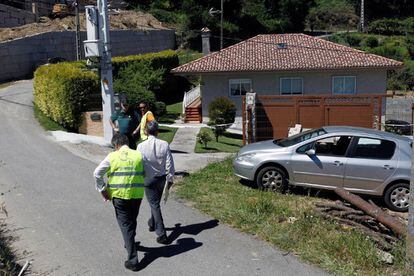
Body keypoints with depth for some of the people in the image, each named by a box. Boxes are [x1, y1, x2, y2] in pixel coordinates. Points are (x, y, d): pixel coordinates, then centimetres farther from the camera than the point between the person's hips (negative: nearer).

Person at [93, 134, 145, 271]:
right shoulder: (138, 155, 2)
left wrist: (102, 190, 4)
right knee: (132, 221, 24)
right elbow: (144, 174, 6)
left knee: (125, 225, 4)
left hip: (119, 195, -2)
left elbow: (97, 173, -4)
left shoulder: (112, 157, -3)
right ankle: (130, 244, 49)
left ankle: (132, 260, 1)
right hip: (137, 194, 3)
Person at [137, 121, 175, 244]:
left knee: (154, 205, 3)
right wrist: (170, 179, 6)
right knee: (156, 202, 24)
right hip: (162, 178, 3)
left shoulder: (141, 146, -15)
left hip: (149, 179, -3)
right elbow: (169, 163, -6)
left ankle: (161, 234, 0)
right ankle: (152, 223, 45)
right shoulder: (164, 144, -10)